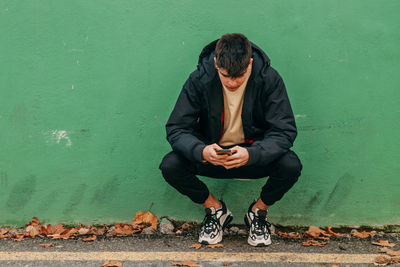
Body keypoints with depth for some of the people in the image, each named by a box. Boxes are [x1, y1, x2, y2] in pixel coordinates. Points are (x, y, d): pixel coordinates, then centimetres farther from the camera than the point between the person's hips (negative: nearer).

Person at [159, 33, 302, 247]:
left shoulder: (269, 79, -17)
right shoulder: (199, 80, -16)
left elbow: (285, 131, -20)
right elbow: (175, 129, -15)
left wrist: (251, 154, -39)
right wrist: (201, 151, -37)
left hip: (254, 153, -1)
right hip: (212, 155, 1)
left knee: (291, 165, -30)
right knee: (170, 166, -25)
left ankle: (258, 211, 2)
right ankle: (215, 209, 3)